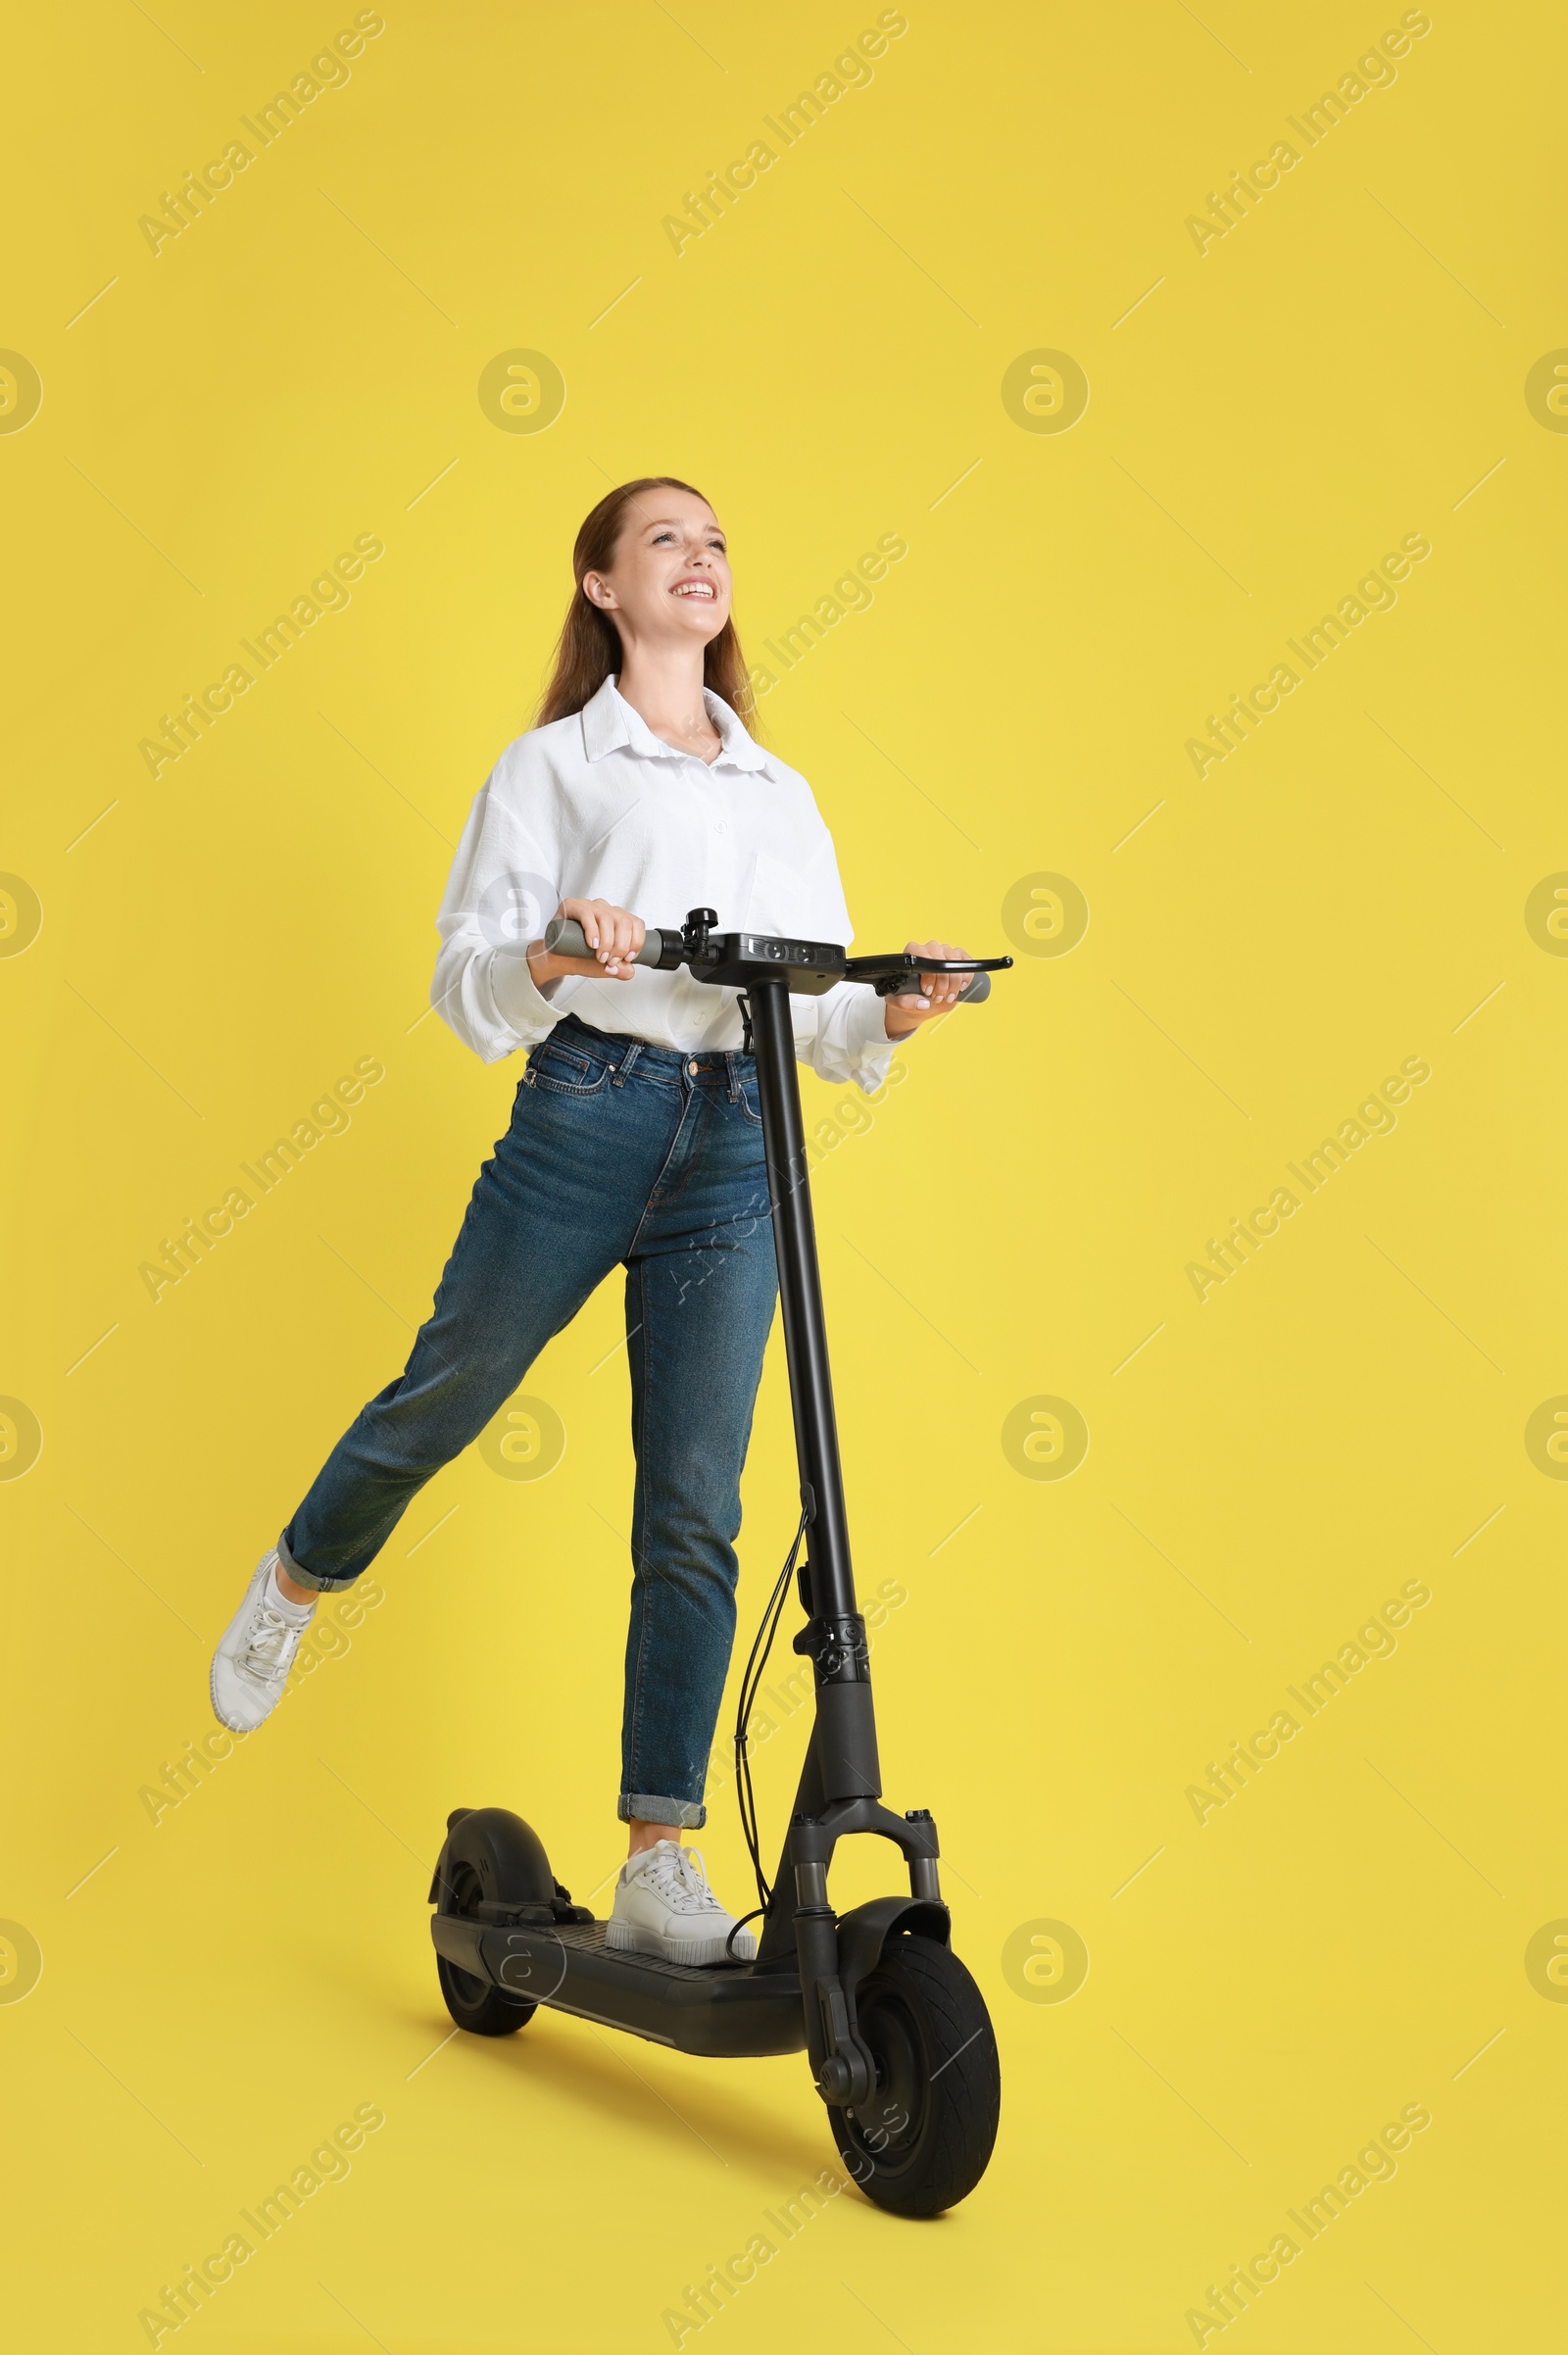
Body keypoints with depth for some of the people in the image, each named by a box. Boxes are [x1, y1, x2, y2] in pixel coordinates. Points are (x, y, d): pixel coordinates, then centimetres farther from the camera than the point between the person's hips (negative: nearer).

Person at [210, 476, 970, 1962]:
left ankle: (660, 1864, 2)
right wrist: (546, 958, -20)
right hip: (583, 1113, -2)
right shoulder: (554, 765, 10)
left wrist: (891, 1016, -5)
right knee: (445, 1395, 7)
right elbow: (463, 987, 1)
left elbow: (819, 1014, 16)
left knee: (697, 1511, -2)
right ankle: (292, 1586, 41)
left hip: (737, 1147, 3)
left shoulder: (781, 795, 21)